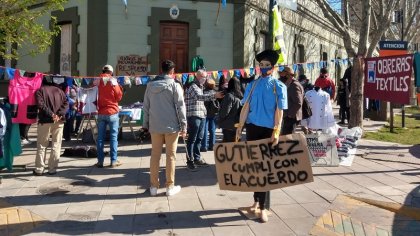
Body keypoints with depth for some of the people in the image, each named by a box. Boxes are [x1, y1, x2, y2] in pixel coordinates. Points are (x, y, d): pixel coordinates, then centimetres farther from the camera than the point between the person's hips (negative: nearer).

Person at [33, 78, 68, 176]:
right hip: (59, 121, 2)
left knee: (41, 145, 7)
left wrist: (51, 114, -14)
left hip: (45, 121, -2)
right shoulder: (59, 90, 14)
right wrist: (59, 115, -8)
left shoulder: (40, 90, 4)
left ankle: (39, 169, 9)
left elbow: (41, 104, -12)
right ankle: (52, 169, 7)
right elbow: (66, 103, 2)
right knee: (56, 145, 7)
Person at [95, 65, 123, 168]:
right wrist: (120, 88, 12)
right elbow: (119, 97, -2)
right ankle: (113, 161, 3)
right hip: (112, 112, -3)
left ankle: (100, 161, 8)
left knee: (100, 137, 7)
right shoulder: (113, 81, -5)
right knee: (113, 137, 2)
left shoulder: (98, 81, 4)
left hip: (101, 113, 3)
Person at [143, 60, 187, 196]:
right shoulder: (174, 85, -7)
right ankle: (170, 186, 9)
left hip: (155, 126, 4)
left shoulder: (150, 85, 6)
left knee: (155, 155, 10)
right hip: (171, 126, -4)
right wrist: (183, 126, -4)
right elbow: (180, 107, -9)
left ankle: (154, 186, 15)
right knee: (170, 156, 4)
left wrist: (146, 124, 16)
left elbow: (146, 106, 9)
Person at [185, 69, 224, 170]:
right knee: (192, 139, -6)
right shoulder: (193, 87, -10)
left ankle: (197, 158, 20)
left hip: (201, 115, 9)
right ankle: (190, 160, -2)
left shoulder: (200, 87, 21)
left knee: (199, 139, 12)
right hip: (194, 116, -9)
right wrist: (214, 95, -37)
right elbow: (199, 96, -28)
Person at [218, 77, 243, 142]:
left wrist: (220, 120, 0)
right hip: (237, 125, 7)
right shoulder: (240, 96, 7)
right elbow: (241, 110, 10)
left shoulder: (229, 96, -14)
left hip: (229, 125, -7)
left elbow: (225, 111, -15)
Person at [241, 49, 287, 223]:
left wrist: (276, 132, -18)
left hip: (268, 129, -3)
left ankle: (262, 207, 5)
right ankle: (256, 200, 25)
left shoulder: (279, 86, -3)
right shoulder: (252, 85, 6)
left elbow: (279, 110, -8)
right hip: (252, 128, 3)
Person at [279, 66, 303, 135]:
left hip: (291, 117, -10)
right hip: (288, 117, 10)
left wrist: (289, 114, -20)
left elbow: (298, 103, -23)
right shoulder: (290, 85, 17)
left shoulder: (295, 85, -14)